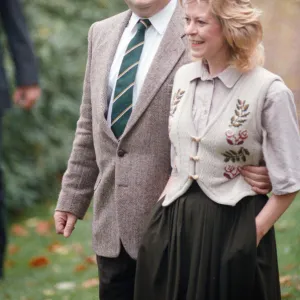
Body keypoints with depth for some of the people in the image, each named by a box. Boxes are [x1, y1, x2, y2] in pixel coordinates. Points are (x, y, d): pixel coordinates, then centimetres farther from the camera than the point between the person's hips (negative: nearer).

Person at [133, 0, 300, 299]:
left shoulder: (269, 91, -14)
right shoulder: (183, 76, 4)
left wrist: (252, 235, -9)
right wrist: (164, 209, 7)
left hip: (233, 229, -5)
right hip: (173, 225, 5)